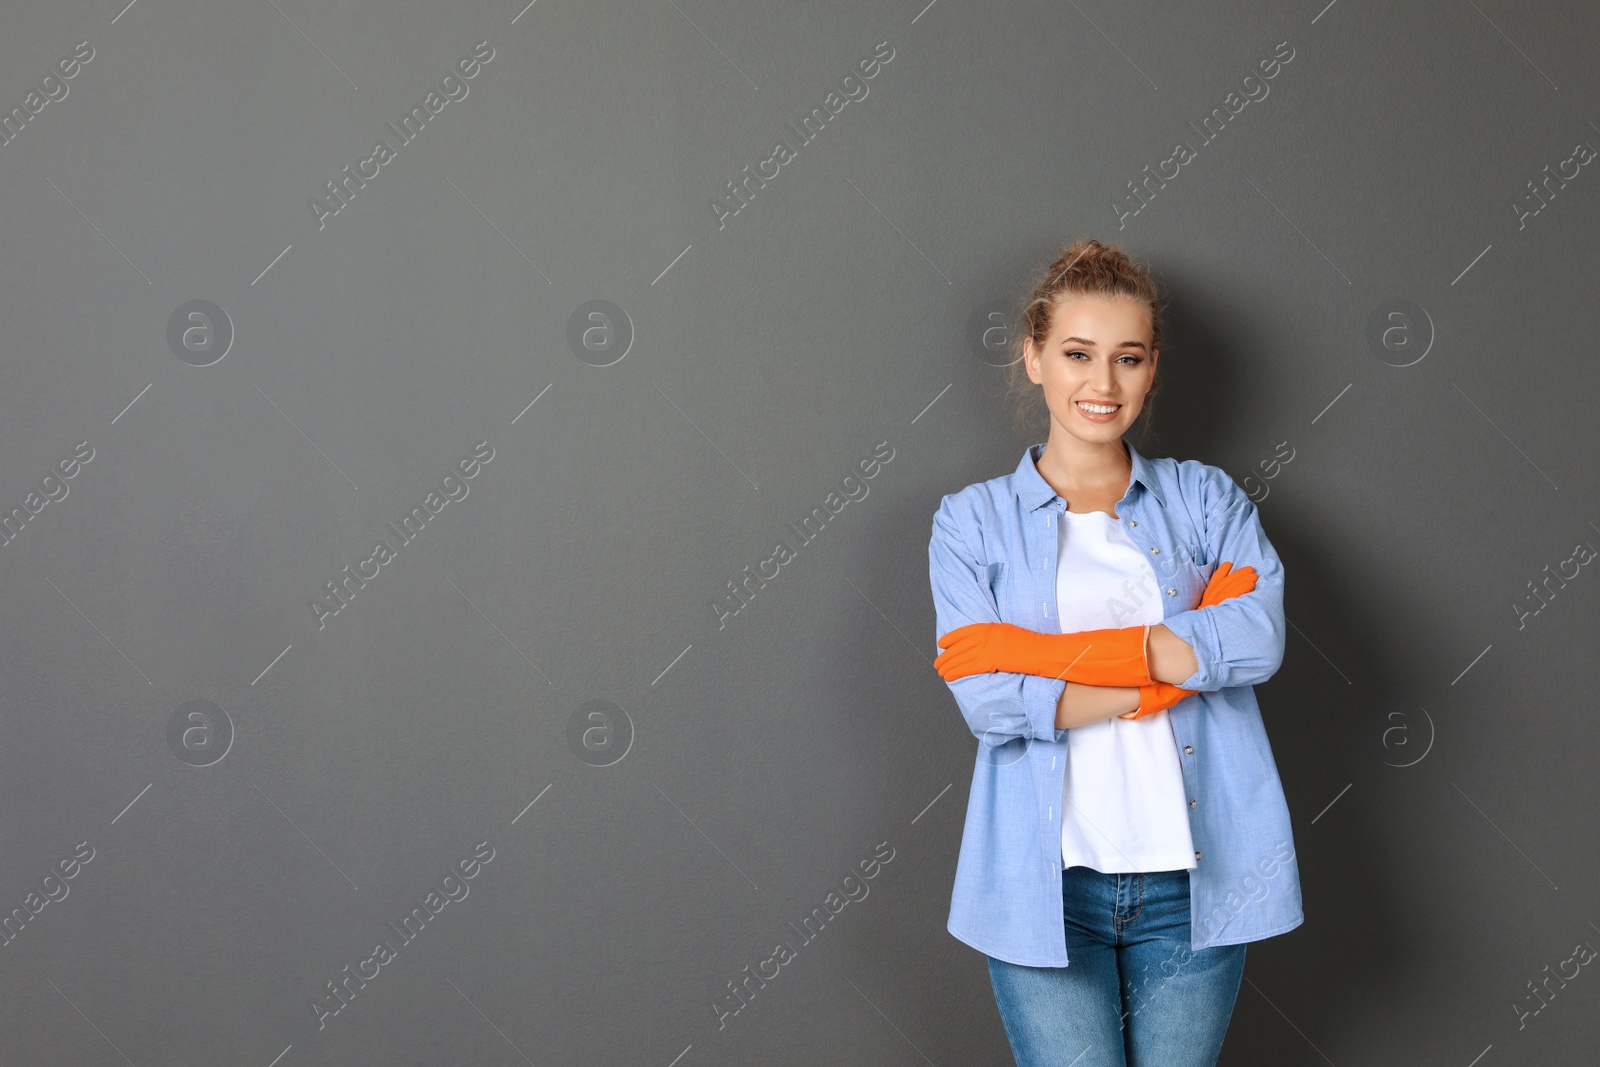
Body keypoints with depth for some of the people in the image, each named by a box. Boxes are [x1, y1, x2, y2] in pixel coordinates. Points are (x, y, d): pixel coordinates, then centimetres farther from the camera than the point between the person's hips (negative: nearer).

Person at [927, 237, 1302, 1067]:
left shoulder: (1205, 497, 9)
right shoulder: (972, 521, 6)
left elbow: (1260, 637, -10)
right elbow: (986, 698, -9)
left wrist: (1044, 653, -12)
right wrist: (1176, 665, -10)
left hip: (1192, 879, 2)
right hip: (1046, 884, -1)